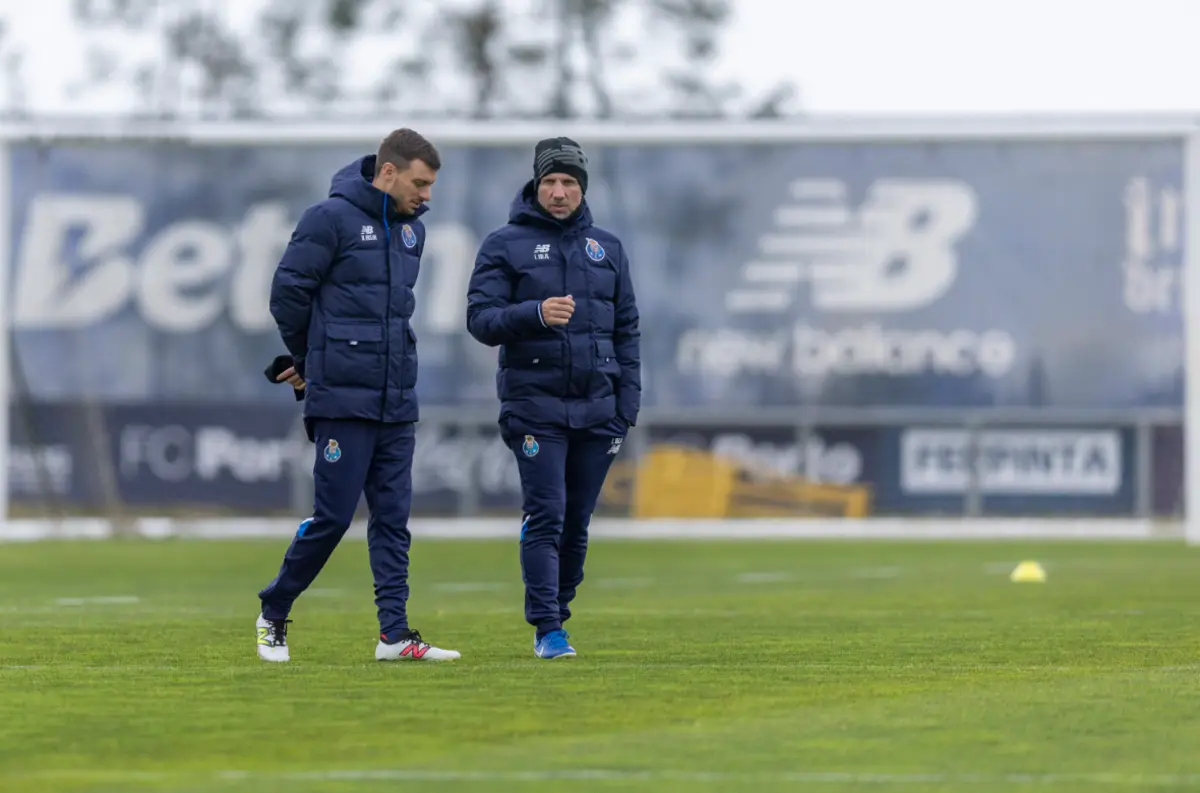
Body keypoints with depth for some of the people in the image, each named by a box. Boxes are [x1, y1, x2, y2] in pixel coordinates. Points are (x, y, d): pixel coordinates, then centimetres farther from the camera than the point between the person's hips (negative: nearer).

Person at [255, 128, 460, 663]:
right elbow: (288, 292, -8)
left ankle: (395, 633, 2)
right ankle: (273, 614, 12)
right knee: (333, 516, -4)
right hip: (343, 399, -7)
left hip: (398, 401, 7)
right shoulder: (331, 218, -10)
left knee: (393, 518, 3)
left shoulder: (411, 229, 13)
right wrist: (313, 362, 6)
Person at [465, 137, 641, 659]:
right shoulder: (505, 245, 3)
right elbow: (481, 319, -5)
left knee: (576, 522, 6)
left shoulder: (607, 248, 14)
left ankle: (558, 614, 17)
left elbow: (627, 330, 15)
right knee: (546, 517, -11)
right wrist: (536, 313, -22)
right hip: (535, 406, -4)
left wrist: (628, 405, 7)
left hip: (596, 410, 4)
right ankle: (547, 630, -12)